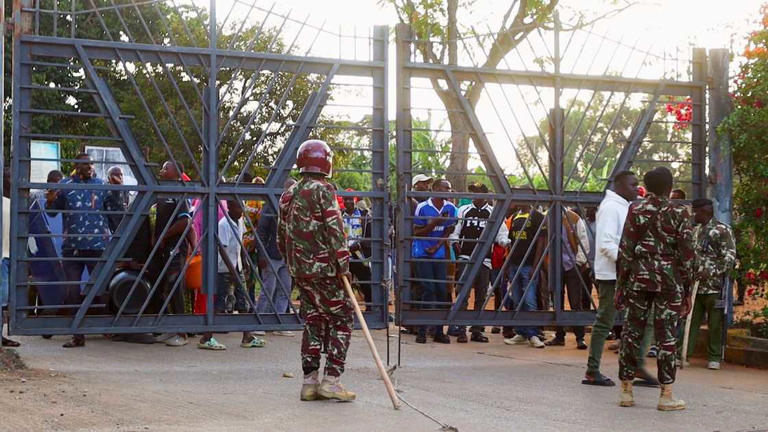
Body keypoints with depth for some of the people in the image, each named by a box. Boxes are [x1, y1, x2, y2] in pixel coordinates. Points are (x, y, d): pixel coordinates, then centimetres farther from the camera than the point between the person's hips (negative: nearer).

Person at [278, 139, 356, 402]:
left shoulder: (288, 196, 14)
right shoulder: (323, 190, -10)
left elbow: (281, 237, 18)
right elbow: (334, 231, -15)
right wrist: (343, 265, -11)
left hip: (300, 271, 7)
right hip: (323, 268, -7)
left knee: (313, 321, 12)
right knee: (341, 319, 0)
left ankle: (310, 381, 11)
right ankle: (331, 379, -7)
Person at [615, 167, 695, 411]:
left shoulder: (636, 210, 2)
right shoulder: (680, 213, -2)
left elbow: (625, 249, 0)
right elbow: (687, 253, -3)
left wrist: (621, 284, 6)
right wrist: (687, 288, 3)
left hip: (639, 277, 2)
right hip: (669, 280, -2)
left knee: (632, 331, 9)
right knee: (666, 335, 1)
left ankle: (626, 390, 12)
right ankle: (666, 395, 1)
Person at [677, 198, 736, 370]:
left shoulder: (722, 230, -6)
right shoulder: (696, 230, 16)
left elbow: (730, 258, -12)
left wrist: (711, 272, -21)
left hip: (713, 286, -6)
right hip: (694, 286, 6)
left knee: (715, 324, 4)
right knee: (689, 321, 3)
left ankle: (714, 357, 13)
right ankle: (682, 354, 5)